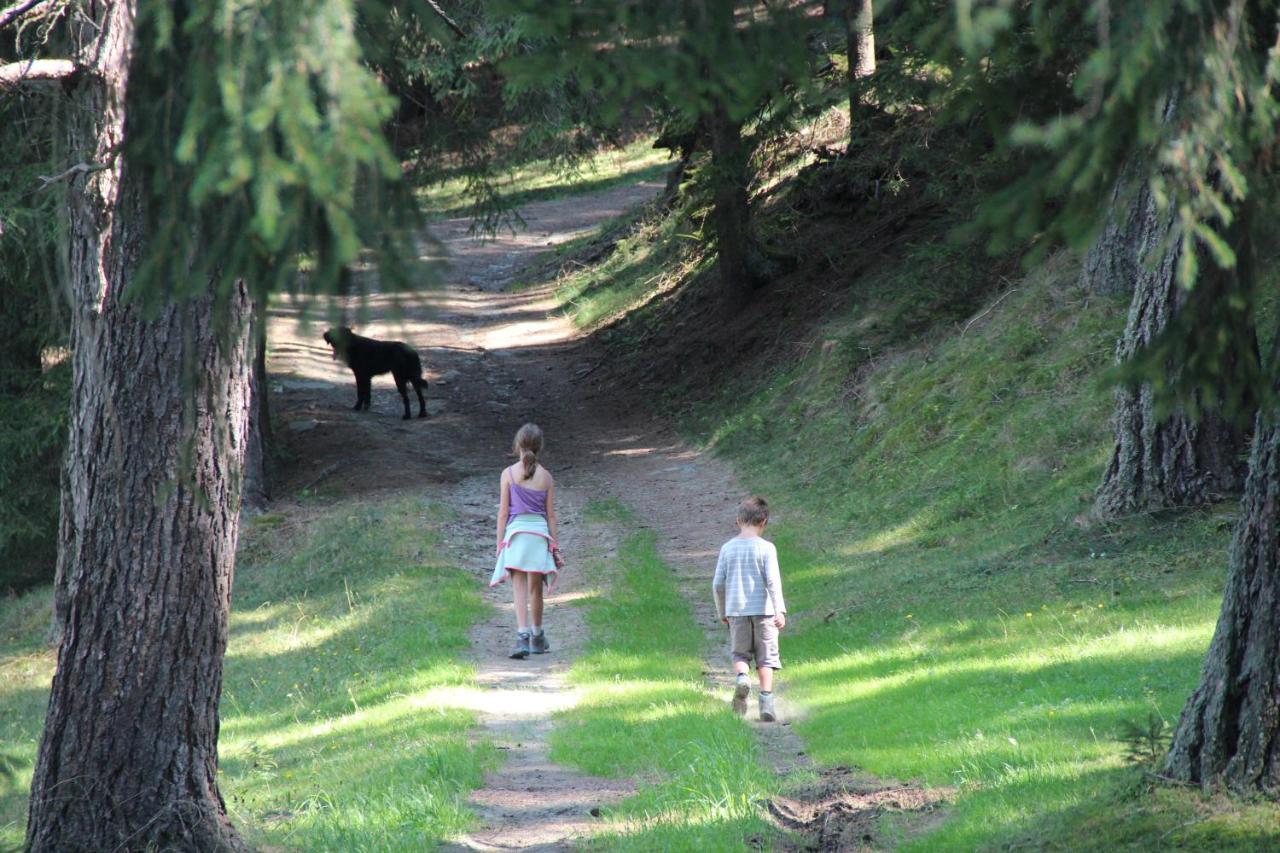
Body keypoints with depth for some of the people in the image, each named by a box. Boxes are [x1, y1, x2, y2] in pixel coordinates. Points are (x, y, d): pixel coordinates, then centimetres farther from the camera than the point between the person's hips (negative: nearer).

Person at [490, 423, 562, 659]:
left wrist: (500, 543, 3)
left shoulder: (509, 474, -2)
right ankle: (537, 638, 28)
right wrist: (554, 546, 14)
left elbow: (503, 512, -2)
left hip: (516, 532, -2)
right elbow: (550, 515, 7)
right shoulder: (545, 477, 4)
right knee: (536, 589, 15)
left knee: (519, 590, -6)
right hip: (540, 533, 2)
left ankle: (523, 636, -22)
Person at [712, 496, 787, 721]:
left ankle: (741, 677, -19)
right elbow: (772, 580, -14)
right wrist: (780, 610, -15)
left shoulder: (727, 548, 3)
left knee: (739, 652, 12)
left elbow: (718, 584, 6)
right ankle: (766, 701, -4)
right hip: (763, 609, -2)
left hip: (736, 610, 2)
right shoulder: (766, 548, -6)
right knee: (766, 657, 5)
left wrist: (722, 612, 18)